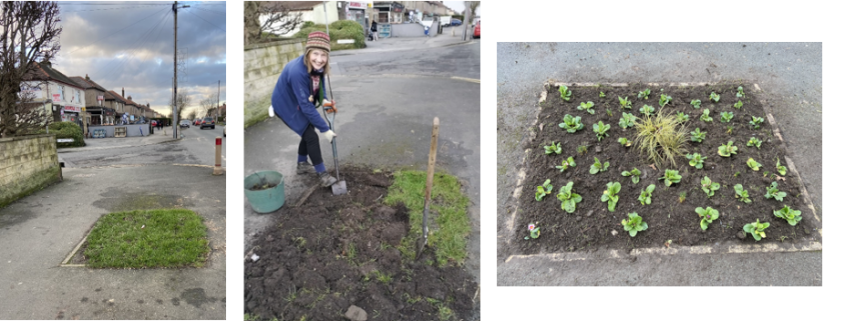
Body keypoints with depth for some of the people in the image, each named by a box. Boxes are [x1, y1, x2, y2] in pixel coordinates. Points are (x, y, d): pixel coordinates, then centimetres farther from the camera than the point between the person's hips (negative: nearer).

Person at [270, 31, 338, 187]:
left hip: (299, 103, 8)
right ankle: (322, 174, 2)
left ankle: (302, 164, 40)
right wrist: (324, 129, -29)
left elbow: (320, 82, 6)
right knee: (311, 136, -10)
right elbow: (306, 106, -35)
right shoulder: (297, 72, -39)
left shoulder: (317, 66, -17)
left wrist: (323, 100, -14)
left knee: (308, 132, 18)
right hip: (286, 105, -8)